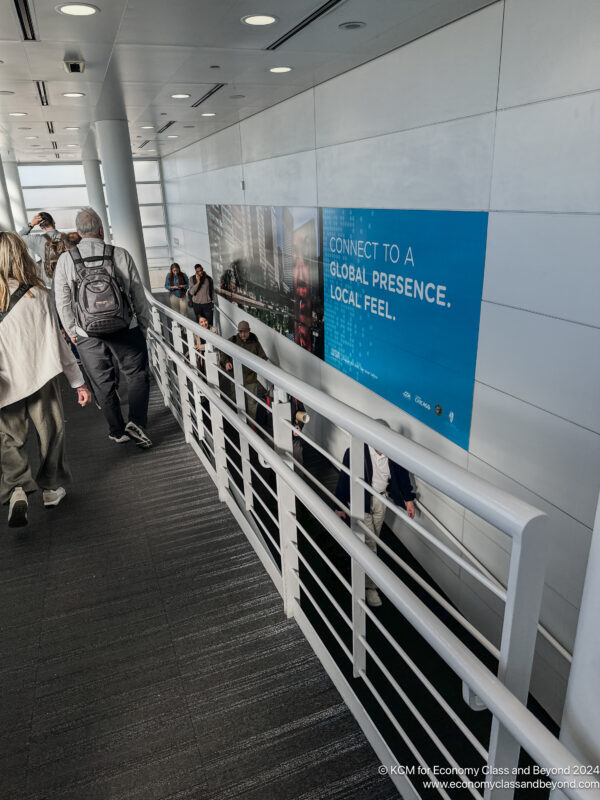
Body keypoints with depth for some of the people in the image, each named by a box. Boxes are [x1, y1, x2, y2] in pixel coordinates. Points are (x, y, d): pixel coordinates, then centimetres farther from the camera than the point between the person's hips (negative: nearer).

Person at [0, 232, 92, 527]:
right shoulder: (38, 295, -8)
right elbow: (56, 343, -7)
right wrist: (78, 381, -2)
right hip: (41, 379, 0)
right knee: (51, 432, 16)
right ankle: (51, 488, 26)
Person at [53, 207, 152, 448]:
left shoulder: (66, 260, -3)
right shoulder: (120, 255, -5)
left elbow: (63, 302, -1)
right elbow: (138, 294, -1)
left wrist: (72, 332, 12)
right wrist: (143, 325, 11)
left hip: (88, 336, 1)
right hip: (126, 330, -1)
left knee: (103, 383, 13)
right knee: (137, 375, 13)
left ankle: (117, 431, 22)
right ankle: (136, 422, -2)